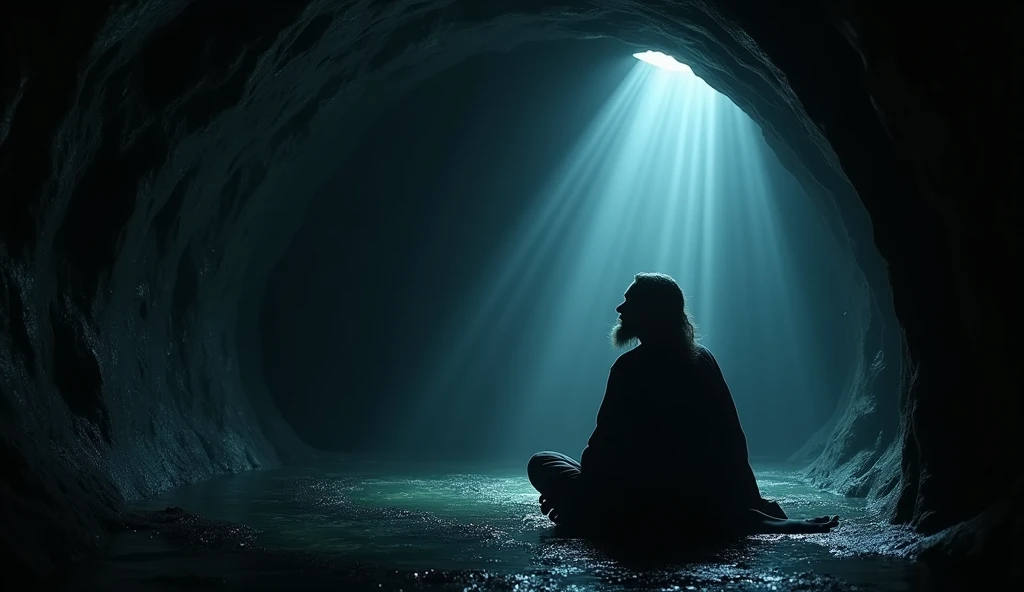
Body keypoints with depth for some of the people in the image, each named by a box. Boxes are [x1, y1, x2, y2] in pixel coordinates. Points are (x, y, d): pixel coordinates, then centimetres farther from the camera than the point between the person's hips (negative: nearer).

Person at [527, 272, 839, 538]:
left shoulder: (631, 366, -13)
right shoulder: (703, 359, 6)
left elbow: (605, 443, -14)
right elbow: (733, 438, 9)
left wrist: (571, 499, -1)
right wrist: (750, 500, 17)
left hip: (638, 505, -7)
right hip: (702, 503, 7)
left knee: (541, 463, 4)